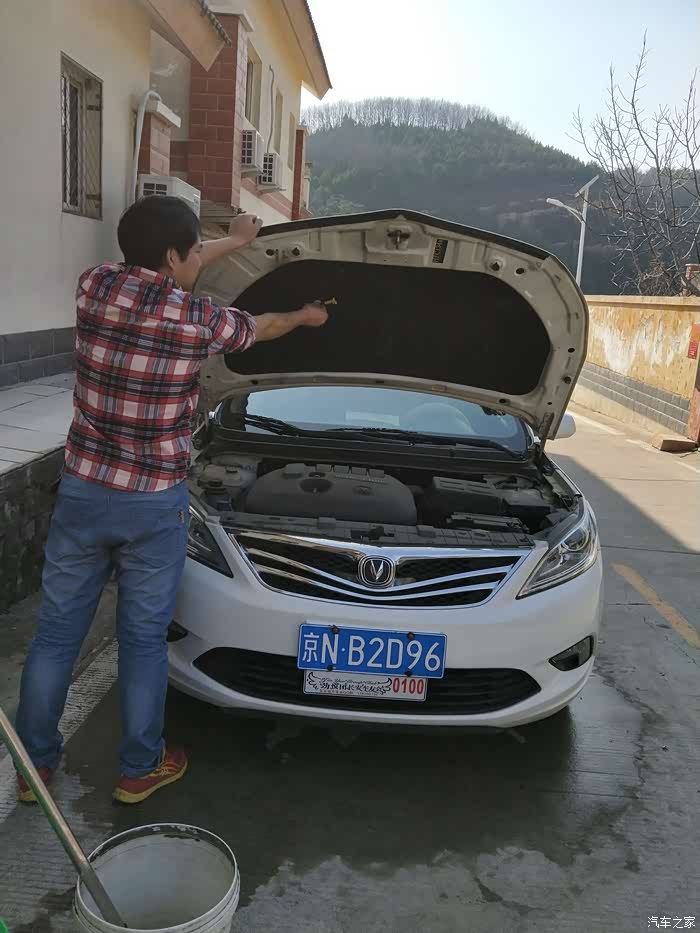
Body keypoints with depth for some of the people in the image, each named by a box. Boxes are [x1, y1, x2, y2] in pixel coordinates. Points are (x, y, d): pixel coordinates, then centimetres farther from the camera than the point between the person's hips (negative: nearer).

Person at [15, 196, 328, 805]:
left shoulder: (95, 285, -2)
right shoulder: (199, 319, -13)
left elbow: (158, 277, 19)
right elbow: (261, 329, 9)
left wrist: (235, 242, 32)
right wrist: (306, 316, 32)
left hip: (82, 491, 4)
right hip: (154, 505, -3)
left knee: (56, 632, 14)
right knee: (144, 638, 11)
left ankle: (34, 764, 29)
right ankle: (140, 769, 27)